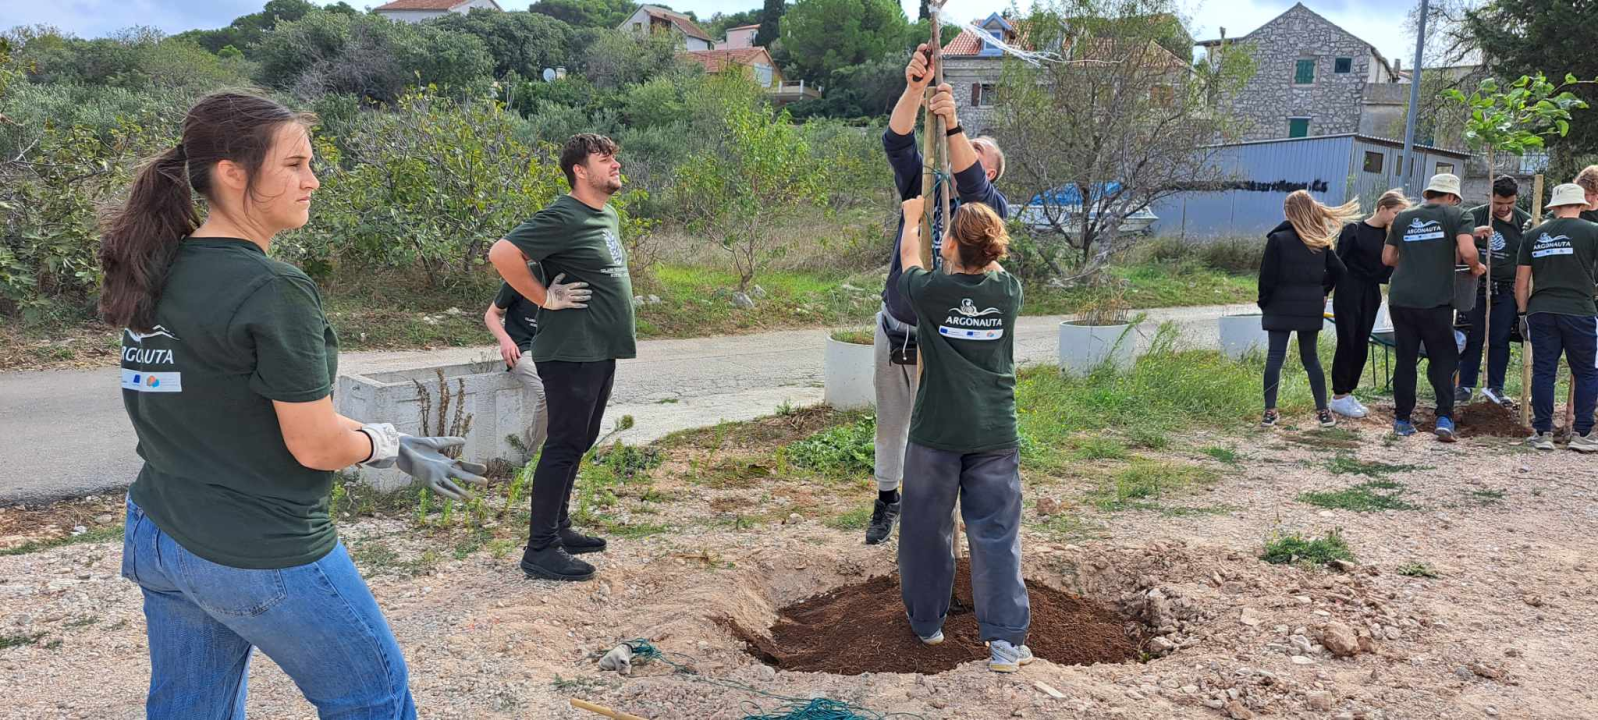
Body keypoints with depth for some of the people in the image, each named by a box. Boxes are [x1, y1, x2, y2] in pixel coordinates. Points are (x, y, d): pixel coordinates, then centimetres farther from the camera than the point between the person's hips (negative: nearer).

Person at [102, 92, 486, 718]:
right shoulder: (274, 291, -22)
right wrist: (390, 445, -1)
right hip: (260, 557, -8)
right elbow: (316, 446, -20)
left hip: (157, 537, 8)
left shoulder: (155, 271, 3)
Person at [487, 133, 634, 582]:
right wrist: (545, 299, -18)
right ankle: (540, 550, 2)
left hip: (601, 352, 9)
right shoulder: (563, 218, -15)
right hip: (571, 353, -9)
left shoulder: (609, 217, 14)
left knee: (579, 443, 16)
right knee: (564, 446, -6)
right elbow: (502, 254, -24)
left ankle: (559, 528, 28)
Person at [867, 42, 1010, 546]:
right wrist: (915, 87, -28)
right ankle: (886, 499, 34)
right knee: (889, 421, 16)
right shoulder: (923, 188, 3)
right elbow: (897, 142, -12)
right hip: (892, 328, 4)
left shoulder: (989, 209, -6)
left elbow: (971, 182, -28)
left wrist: (952, 124, -42)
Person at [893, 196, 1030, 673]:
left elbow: (909, 257, 15)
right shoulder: (1009, 290, -2)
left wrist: (913, 216, 34)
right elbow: (992, 264, 23)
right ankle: (1006, 638, -3)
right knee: (997, 534, 3)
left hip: (936, 432, -1)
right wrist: (978, 227, 40)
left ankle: (926, 622, 29)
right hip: (995, 434, 2)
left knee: (928, 527, 14)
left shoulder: (929, 291, -8)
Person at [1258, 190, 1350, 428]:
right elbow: (1337, 269, 7)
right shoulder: (1321, 241, 5)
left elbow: (1267, 276, -9)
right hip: (1311, 308, 4)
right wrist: (1322, 291, 15)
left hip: (1281, 308, -4)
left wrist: (1263, 302, 3)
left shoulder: (1278, 238, -9)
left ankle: (1270, 411, -5)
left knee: (1275, 357, -2)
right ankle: (1323, 411, 13)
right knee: (1311, 358, 13)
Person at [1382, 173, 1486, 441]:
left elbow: (1387, 258, 16)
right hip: (1435, 301, -3)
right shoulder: (1455, 215, 2)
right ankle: (1445, 418, -1)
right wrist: (1476, 267, 7)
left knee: (1405, 360, 9)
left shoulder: (1403, 218, 14)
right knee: (1442, 359, 8)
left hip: (1400, 298, 3)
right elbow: (1467, 251, -12)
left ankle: (1402, 420, 13)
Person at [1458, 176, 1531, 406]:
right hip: (1475, 287, -1)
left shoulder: (1525, 221, 6)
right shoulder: (1475, 216, 2)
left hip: (1506, 290, 1)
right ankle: (1465, 386, 8)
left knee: (1500, 340, 3)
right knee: (1472, 338, 2)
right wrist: (1473, 233, -24)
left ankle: (1495, 388, 12)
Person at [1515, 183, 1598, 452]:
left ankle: (1542, 433, 8)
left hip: (1540, 312, 3)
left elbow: (1521, 281, 8)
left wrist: (1523, 313, 15)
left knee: (1543, 372, 6)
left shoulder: (1533, 235, 8)